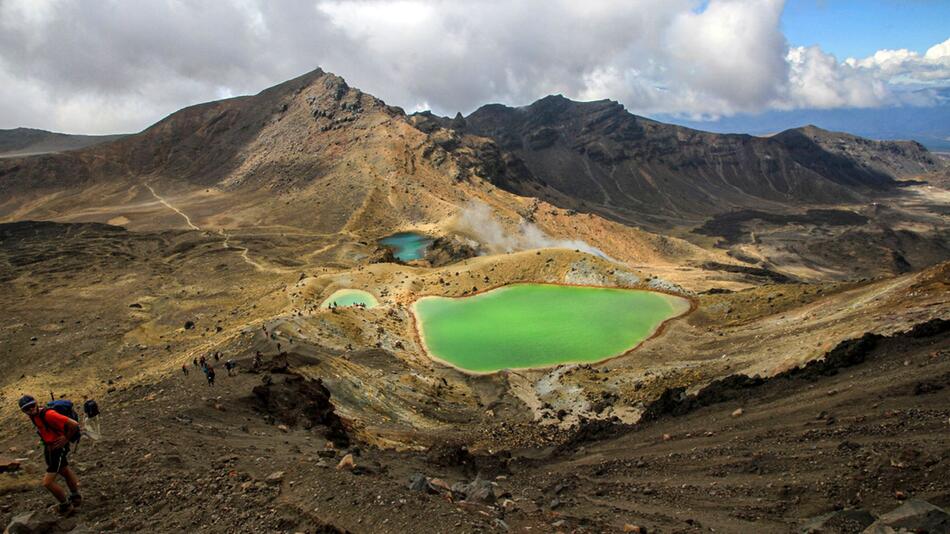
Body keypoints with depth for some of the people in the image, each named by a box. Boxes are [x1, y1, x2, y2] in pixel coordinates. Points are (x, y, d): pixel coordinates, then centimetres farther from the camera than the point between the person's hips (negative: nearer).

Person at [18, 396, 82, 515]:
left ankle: (66, 505, 13)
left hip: (57, 449, -9)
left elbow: (74, 425, -34)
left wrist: (66, 439, -18)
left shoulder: (48, 415, -31)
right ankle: (76, 497, 45)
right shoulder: (34, 415, -3)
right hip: (48, 448, 9)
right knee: (65, 472, 26)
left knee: (47, 482, -7)